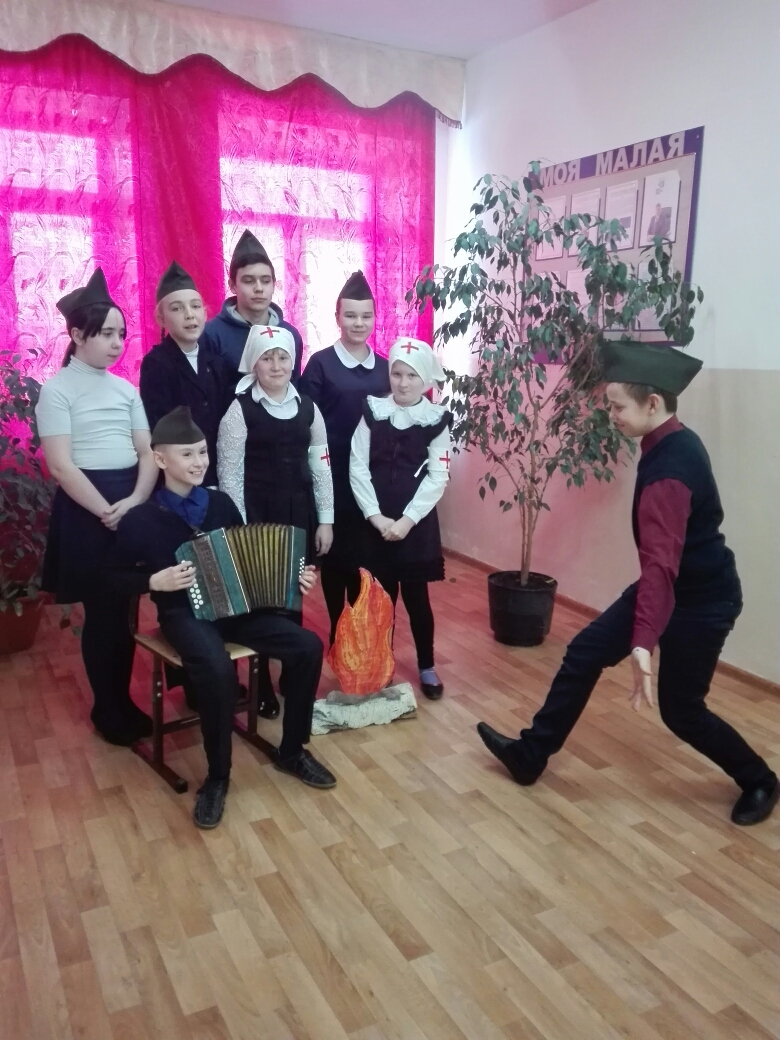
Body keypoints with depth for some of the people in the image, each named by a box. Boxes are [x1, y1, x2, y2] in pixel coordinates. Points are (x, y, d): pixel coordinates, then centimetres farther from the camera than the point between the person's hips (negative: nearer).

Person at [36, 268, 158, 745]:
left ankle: (124, 700, 25)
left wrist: (135, 502, -11)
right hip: (86, 510, -5)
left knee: (127, 608, 10)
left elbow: (148, 452, 5)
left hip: (133, 505, 5)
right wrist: (107, 512, -16)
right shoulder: (56, 390, -5)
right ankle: (108, 710, 20)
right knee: (101, 612, 3)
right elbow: (61, 465, -12)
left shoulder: (126, 389, 10)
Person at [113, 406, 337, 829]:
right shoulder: (139, 520, -6)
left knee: (308, 646, -14)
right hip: (184, 614, -4)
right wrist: (156, 581, -14)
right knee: (218, 670, -37)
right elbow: (119, 577, 4)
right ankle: (217, 777, -11)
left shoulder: (221, 503, 5)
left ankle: (292, 751, 7)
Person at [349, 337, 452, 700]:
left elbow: (437, 478, -6)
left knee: (416, 598, 5)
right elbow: (357, 469, -3)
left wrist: (406, 520, -14)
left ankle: (427, 667, 23)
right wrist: (376, 516, -11)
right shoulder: (372, 412, 1)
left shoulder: (437, 420, -1)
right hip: (375, 523, 1)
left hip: (417, 524, -1)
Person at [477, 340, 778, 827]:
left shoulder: (669, 467, -29)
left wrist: (643, 644, -46)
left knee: (681, 708, 5)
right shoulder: (676, 443, 1)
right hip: (679, 584, 9)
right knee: (586, 652, 7)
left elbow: (661, 561, -39)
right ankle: (532, 753, 17)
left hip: (701, 600, -9)